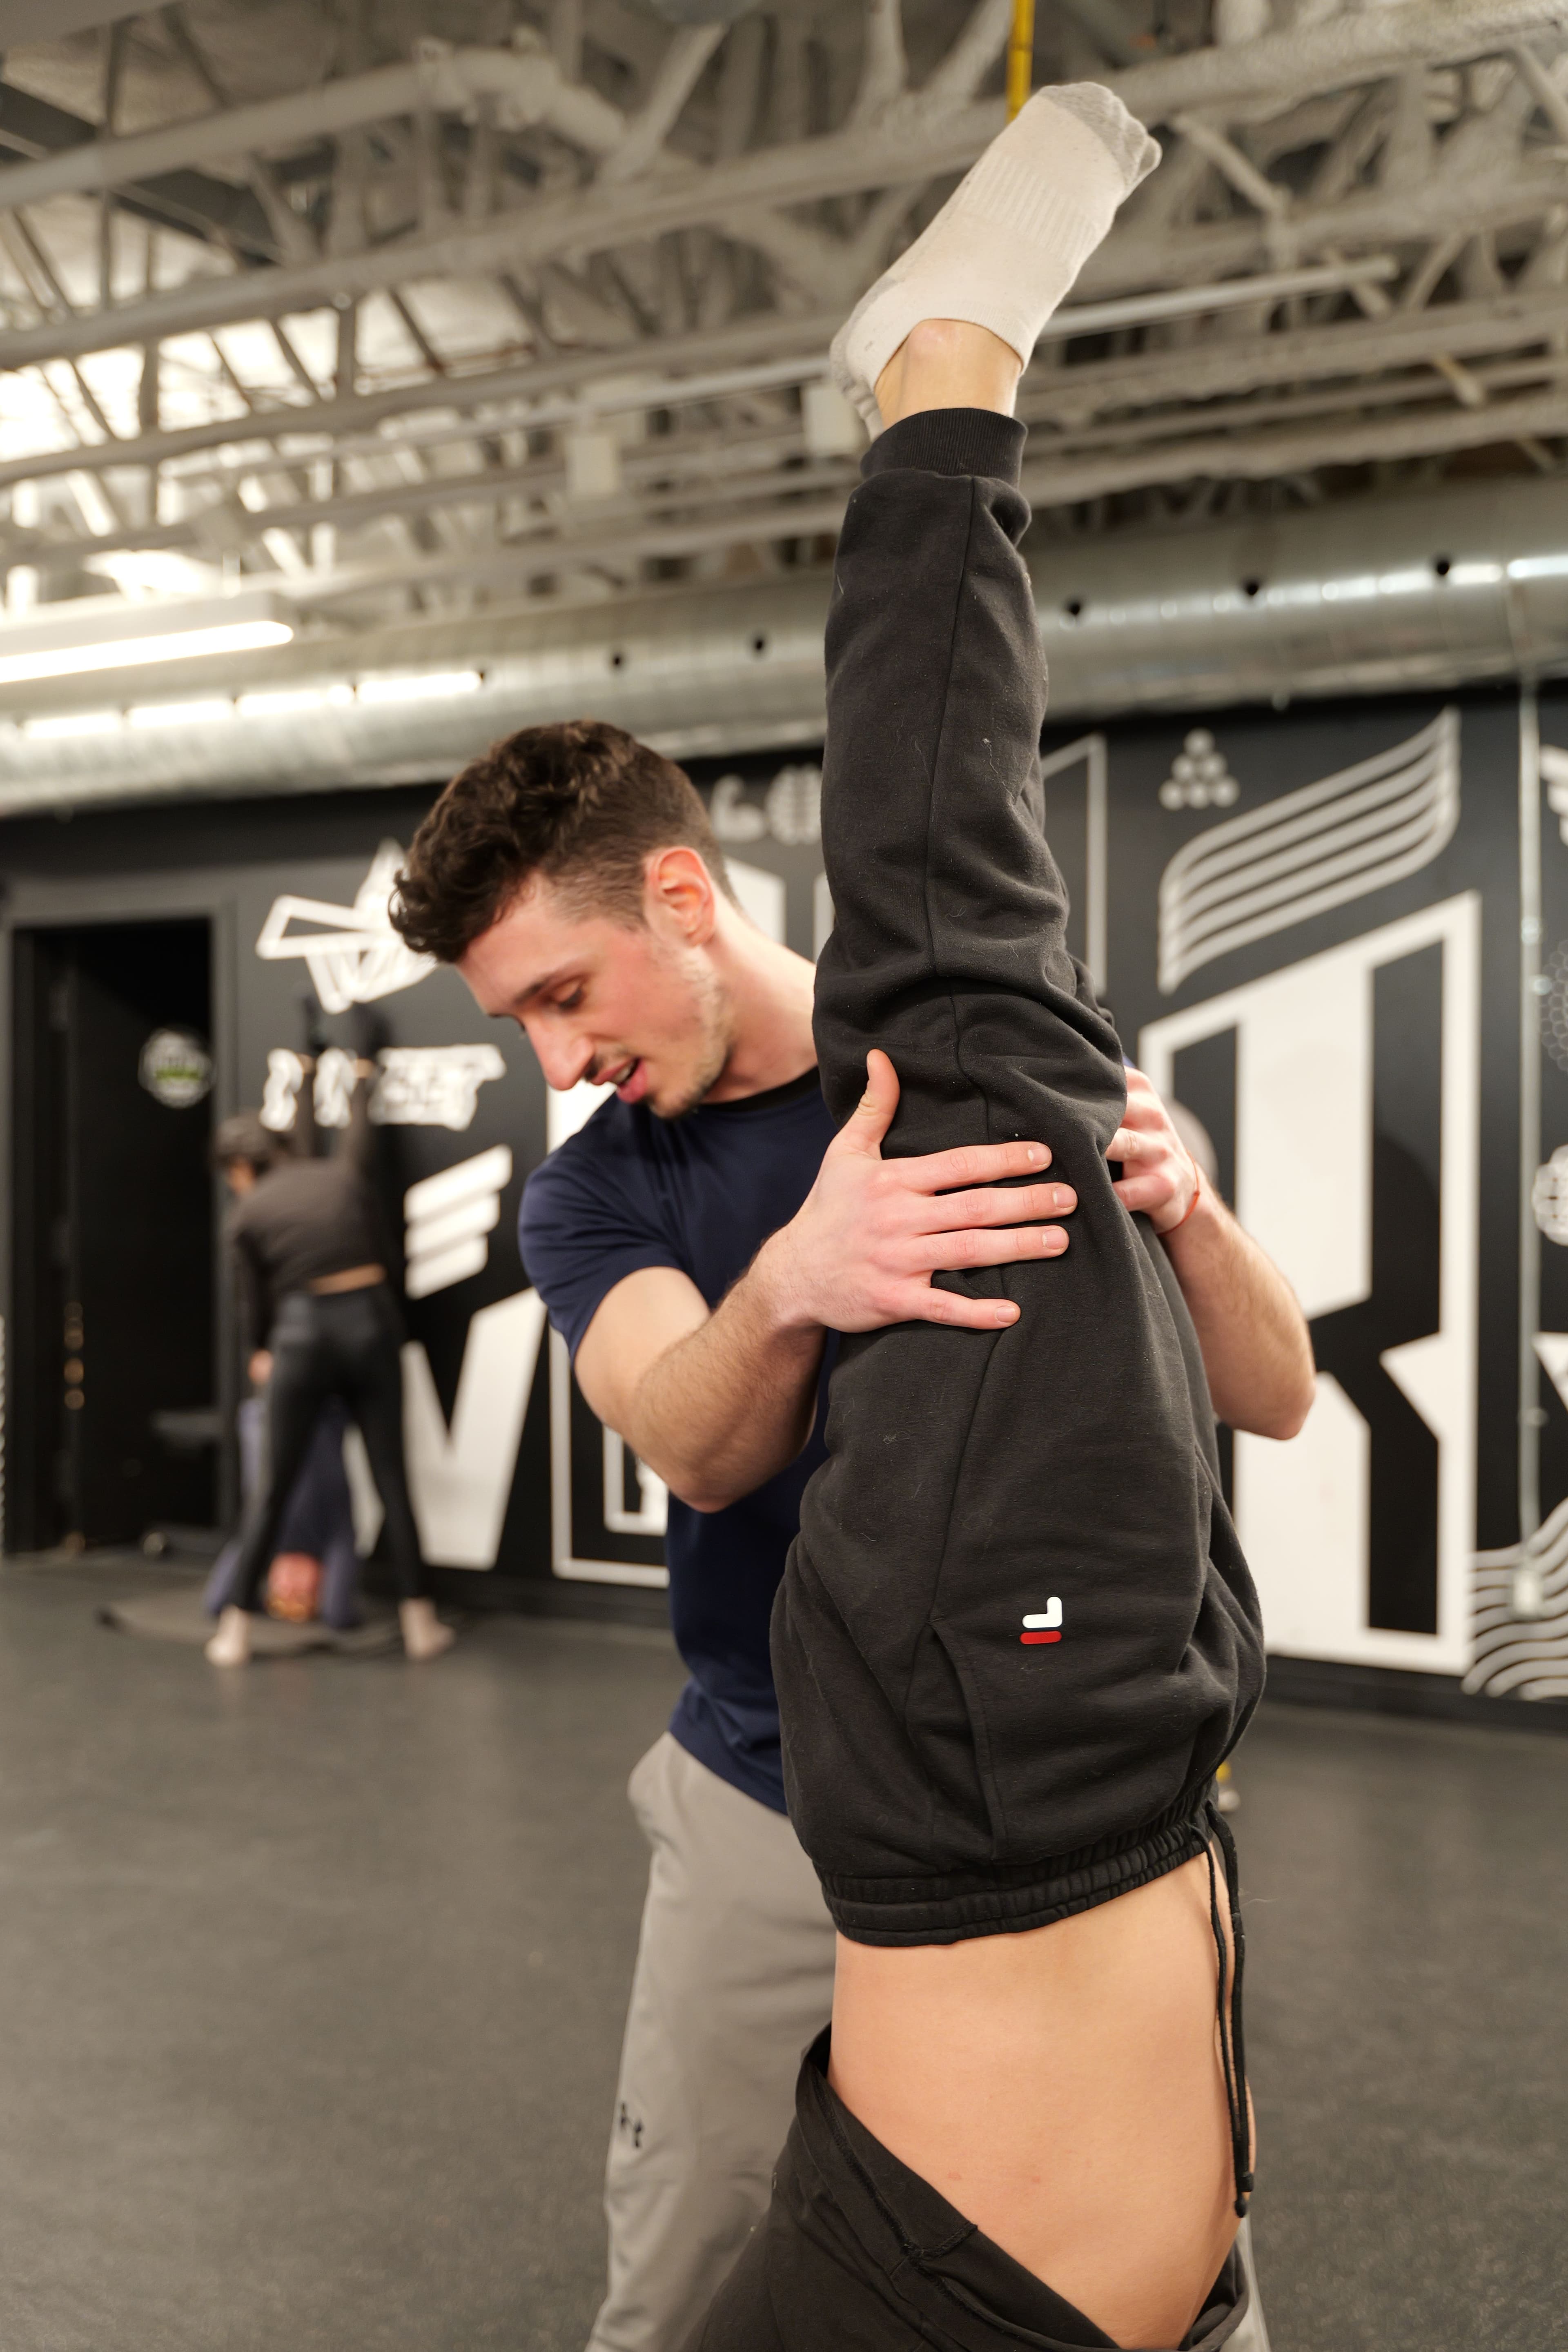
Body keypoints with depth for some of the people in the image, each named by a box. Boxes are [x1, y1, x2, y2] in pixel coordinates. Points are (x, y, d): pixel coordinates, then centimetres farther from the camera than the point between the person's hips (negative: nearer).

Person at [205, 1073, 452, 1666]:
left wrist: (257, 1354, 30)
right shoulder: (343, 1174, 11)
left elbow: (253, 1299, 10)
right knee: (391, 1478, 9)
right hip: (373, 1322, 2)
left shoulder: (247, 1215, 4)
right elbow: (360, 1133, 33)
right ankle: (420, 1620, 11)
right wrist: (361, 1081, 53)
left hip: (303, 1333, -2)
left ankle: (236, 1625, 12)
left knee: (274, 1487, 9)